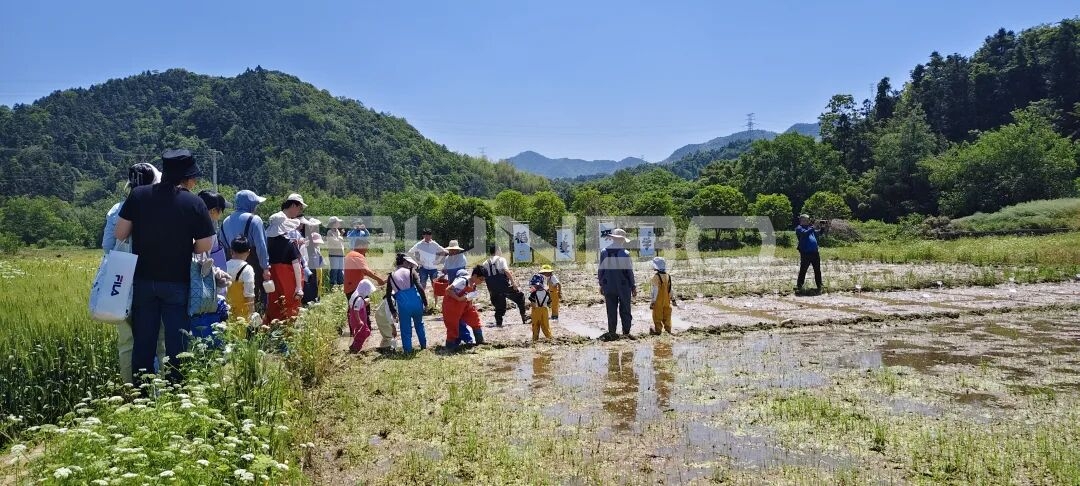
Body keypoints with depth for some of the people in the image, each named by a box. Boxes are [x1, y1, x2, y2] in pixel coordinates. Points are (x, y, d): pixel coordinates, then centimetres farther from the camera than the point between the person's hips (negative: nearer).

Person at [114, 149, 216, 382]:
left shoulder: (138, 195, -2)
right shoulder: (194, 203, -10)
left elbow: (120, 234, -1)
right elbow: (205, 246, -8)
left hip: (143, 280, 3)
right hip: (177, 282, -3)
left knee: (143, 340, 12)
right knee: (176, 341, 6)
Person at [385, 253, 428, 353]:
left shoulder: (391, 276, 9)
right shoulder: (411, 271, 3)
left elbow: (388, 296, 9)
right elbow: (419, 288, -8)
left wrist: (393, 311, 15)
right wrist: (425, 302, -3)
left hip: (403, 306, 0)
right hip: (416, 303, 0)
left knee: (405, 329, 13)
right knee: (419, 324, 23)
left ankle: (408, 350, 14)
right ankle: (423, 345, 31)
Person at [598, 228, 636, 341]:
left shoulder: (604, 253, -3)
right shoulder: (625, 254, -11)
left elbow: (600, 271, 2)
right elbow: (629, 272, -7)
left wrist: (601, 285, 13)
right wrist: (633, 287, 3)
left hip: (609, 287, 2)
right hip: (624, 287, -2)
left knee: (611, 310, 8)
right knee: (625, 310, 8)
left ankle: (612, 332, 10)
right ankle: (626, 332, 11)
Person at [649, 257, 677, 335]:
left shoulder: (656, 277, -17)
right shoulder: (668, 276, 3)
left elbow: (655, 290, -18)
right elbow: (670, 289, 9)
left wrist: (653, 301, -13)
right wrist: (673, 299, 17)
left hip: (658, 301, -6)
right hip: (667, 300, 6)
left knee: (657, 316, 3)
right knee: (667, 315, 14)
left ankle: (658, 330, 6)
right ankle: (668, 329, 19)